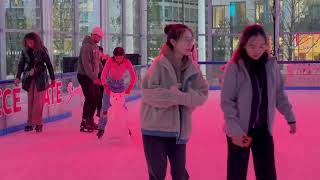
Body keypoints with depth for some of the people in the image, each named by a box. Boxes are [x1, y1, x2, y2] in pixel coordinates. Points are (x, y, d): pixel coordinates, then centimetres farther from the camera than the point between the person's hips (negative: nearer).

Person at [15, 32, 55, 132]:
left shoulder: (42, 50, -7)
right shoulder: (25, 51, 0)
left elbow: (49, 64, -1)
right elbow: (21, 64, 0)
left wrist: (52, 78, 1)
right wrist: (18, 77, -13)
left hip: (40, 79, -3)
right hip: (29, 79, 3)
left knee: (39, 102, -4)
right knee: (30, 101, 5)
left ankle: (38, 123, 3)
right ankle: (30, 123, 11)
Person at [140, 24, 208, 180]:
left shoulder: (192, 66, 1)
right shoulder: (160, 64, -12)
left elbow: (203, 93, -1)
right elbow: (148, 92, -19)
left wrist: (184, 96, -19)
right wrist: (179, 96, -24)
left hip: (179, 128, 4)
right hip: (156, 127, -4)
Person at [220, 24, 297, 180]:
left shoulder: (271, 65, -1)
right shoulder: (234, 67, -13)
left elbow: (279, 94, 11)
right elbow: (227, 101, -11)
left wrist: (290, 117, 13)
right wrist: (235, 130, -17)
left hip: (263, 129, 4)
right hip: (240, 131, -3)